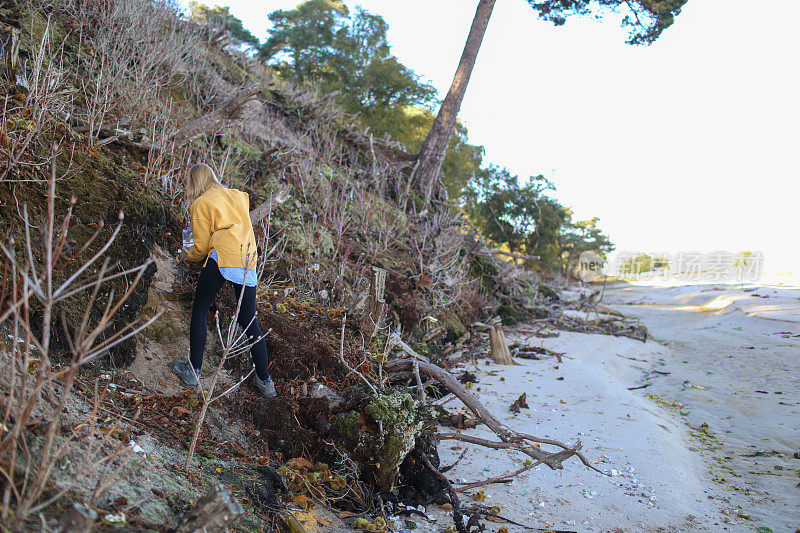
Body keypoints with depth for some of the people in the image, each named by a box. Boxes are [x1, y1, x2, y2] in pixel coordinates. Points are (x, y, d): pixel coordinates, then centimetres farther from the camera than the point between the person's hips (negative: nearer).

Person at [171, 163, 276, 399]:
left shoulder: (201, 205, 7)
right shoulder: (239, 196, 23)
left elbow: (201, 247, 7)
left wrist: (188, 255, 28)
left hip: (222, 258, -5)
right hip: (248, 261, 5)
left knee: (199, 311, 12)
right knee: (249, 322, 10)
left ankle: (193, 371, 12)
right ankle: (265, 381, 12)